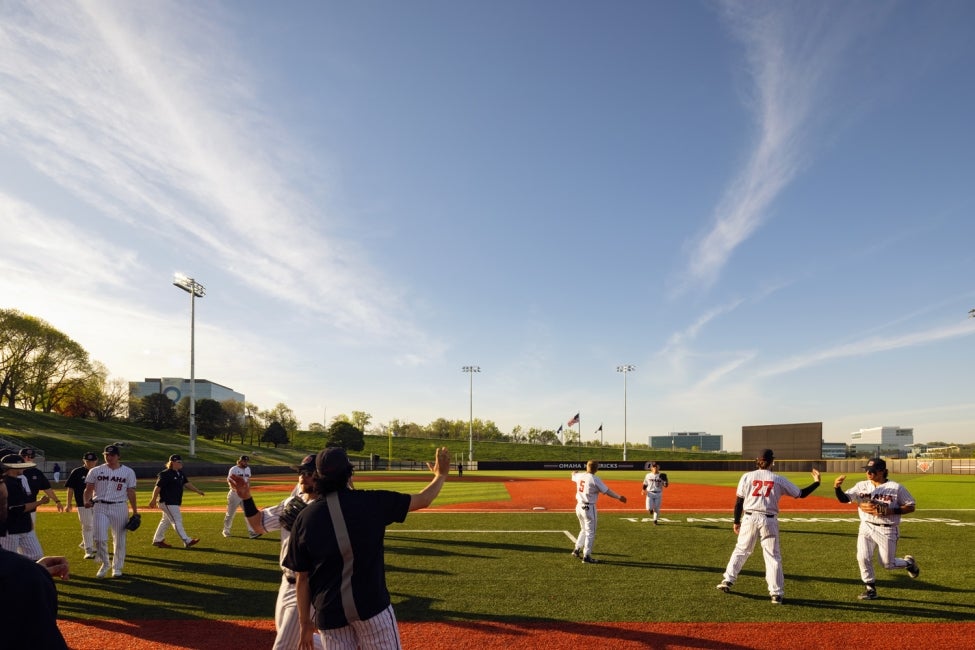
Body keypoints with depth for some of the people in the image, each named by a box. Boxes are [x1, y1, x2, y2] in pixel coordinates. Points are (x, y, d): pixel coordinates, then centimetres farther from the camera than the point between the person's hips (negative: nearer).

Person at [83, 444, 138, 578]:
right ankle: (105, 564, 16)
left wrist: (135, 512, 2)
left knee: (119, 539, 5)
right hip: (100, 508, 0)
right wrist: (87, 501, -16)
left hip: (119, 508, 0)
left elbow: (131, 492, 5)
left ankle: (117, 567, 22)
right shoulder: (95, 471, 5)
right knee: (100, 538, -8)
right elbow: (89, 489, 5)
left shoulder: (128, 472, 3)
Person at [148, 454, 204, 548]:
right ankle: (187, 541, -11)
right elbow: (158, 487, -17)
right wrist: (153, 500, -17)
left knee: (165, 521, 18)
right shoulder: (165, 474, -16)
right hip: (168, 502, -10)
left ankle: (157, 540, 31)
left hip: (175, 502, 10)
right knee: (177, 521, -9)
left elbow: (187, 483, 12)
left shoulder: (180, 473, 11)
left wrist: (197, 490, 5)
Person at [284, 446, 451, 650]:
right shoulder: (371, 502, -7)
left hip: (329, 614, 3)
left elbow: (302, 578, 2)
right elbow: (423, 500, 3)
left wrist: (305, 622, 11)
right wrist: (441, 474, 20)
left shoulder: (304, 518, -2)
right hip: (371, 605, -2)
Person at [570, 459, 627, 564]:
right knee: (590, 532, 3)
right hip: (589, 508, -7)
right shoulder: (595, 479, -16)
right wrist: (619, 497, -5)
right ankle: (586, 556, 5)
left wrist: (574, 473, 50)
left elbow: (573, 475, 27)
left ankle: (577, 550, 27)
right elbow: (607, 491, -15)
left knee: (584, 530, 25)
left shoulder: (580, 476, 2)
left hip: (579, 506, 7)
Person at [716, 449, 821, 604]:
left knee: (741, 550, 16)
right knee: (773, 556, 7)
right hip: (769, 521, -1)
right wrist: (816, 482, 19)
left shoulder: (747, 476, 1)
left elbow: (739, 501, 1)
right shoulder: (779, 480, 1)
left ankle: (728, 580, 14)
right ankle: (776, 593, 5)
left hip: (749, 518, 1)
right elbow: (800, 494, 7)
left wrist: (736, 521, 10)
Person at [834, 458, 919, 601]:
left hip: (887, 530, -3)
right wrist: (837, 488, -30)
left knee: (888, 564, 7)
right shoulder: (861, 486, -1)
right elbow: (844, 499, -7)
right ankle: (870, 589, 11)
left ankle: (908, 562, 40)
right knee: (863, 558, -8)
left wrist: (888, 511, -19)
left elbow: (911, 507, -5)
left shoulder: (896, 487, -10)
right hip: (866, 527, 3)